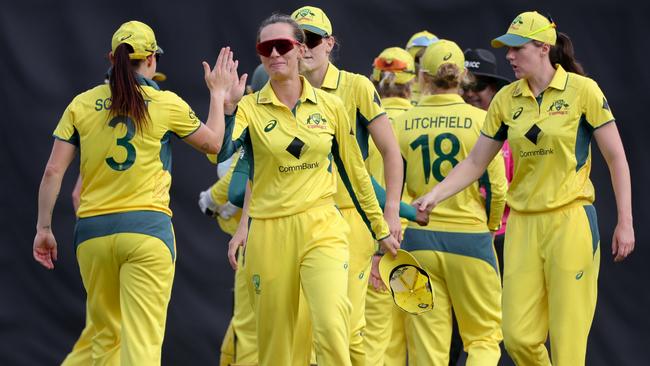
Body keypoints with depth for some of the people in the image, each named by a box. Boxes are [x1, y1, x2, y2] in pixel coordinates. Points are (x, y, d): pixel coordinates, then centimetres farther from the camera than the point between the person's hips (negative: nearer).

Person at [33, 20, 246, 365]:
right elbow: (213, 143, 14)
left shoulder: (82, 104, 3)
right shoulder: (166, 104, -1)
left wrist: (43, 228, 8)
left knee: (106, 338, 18)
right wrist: (218, 95, 28)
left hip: (93, 232, 3)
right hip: (147, 227, -3)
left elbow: (53, 171, 0)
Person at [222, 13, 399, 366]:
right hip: (268, 235, 0)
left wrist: (381, 230, 18)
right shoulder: (250, 108, 1)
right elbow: (220, 153, -16)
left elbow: (355, 171, 14)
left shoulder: (329, 106, 5)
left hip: (322, 230, 0)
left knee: (331, 324, -21)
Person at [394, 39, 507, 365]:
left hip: (418, 240, 2)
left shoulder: (402, 124, 0)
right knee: (483, 336, 10)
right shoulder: (480, 121, -5)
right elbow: (496, 188, -4)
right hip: (469, 238, -2)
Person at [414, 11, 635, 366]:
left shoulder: (582, 90, -5)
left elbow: (616, 158, -2)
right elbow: (475, 162, 13)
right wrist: (434, 195, 0)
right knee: (518, 337, -1)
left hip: (571, 221, -4)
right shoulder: (506, 99, 7)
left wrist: (625, 223, -5)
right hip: (523, 225, 4)